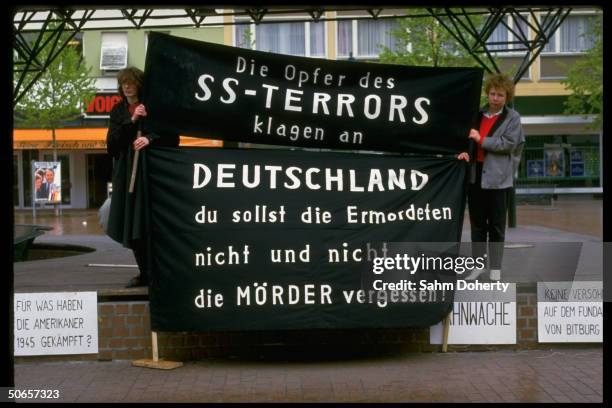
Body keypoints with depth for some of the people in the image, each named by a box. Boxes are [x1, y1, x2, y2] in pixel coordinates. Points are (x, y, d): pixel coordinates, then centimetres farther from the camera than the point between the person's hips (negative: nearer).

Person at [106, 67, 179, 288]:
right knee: (132, 226, 4)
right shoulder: (118, 111, 13)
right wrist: (131, 121, -9)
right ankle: (144, 273, 13)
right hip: (127, 173, 4)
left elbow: (172, 137, -5)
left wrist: (149, 138, -21)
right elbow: (111, 143, 3)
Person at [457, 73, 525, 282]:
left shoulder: (512, 117, 0)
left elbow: (509, 144, -10)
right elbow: (468, 136, 17)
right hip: (475, 174, 4)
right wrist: (465, 150, -4)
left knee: (496, 225, 2)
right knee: (477, 223, 10)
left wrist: (481, 140, -13)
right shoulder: (479, 114, 11)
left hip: (497, 177, -4)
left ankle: (495, 269, 10)